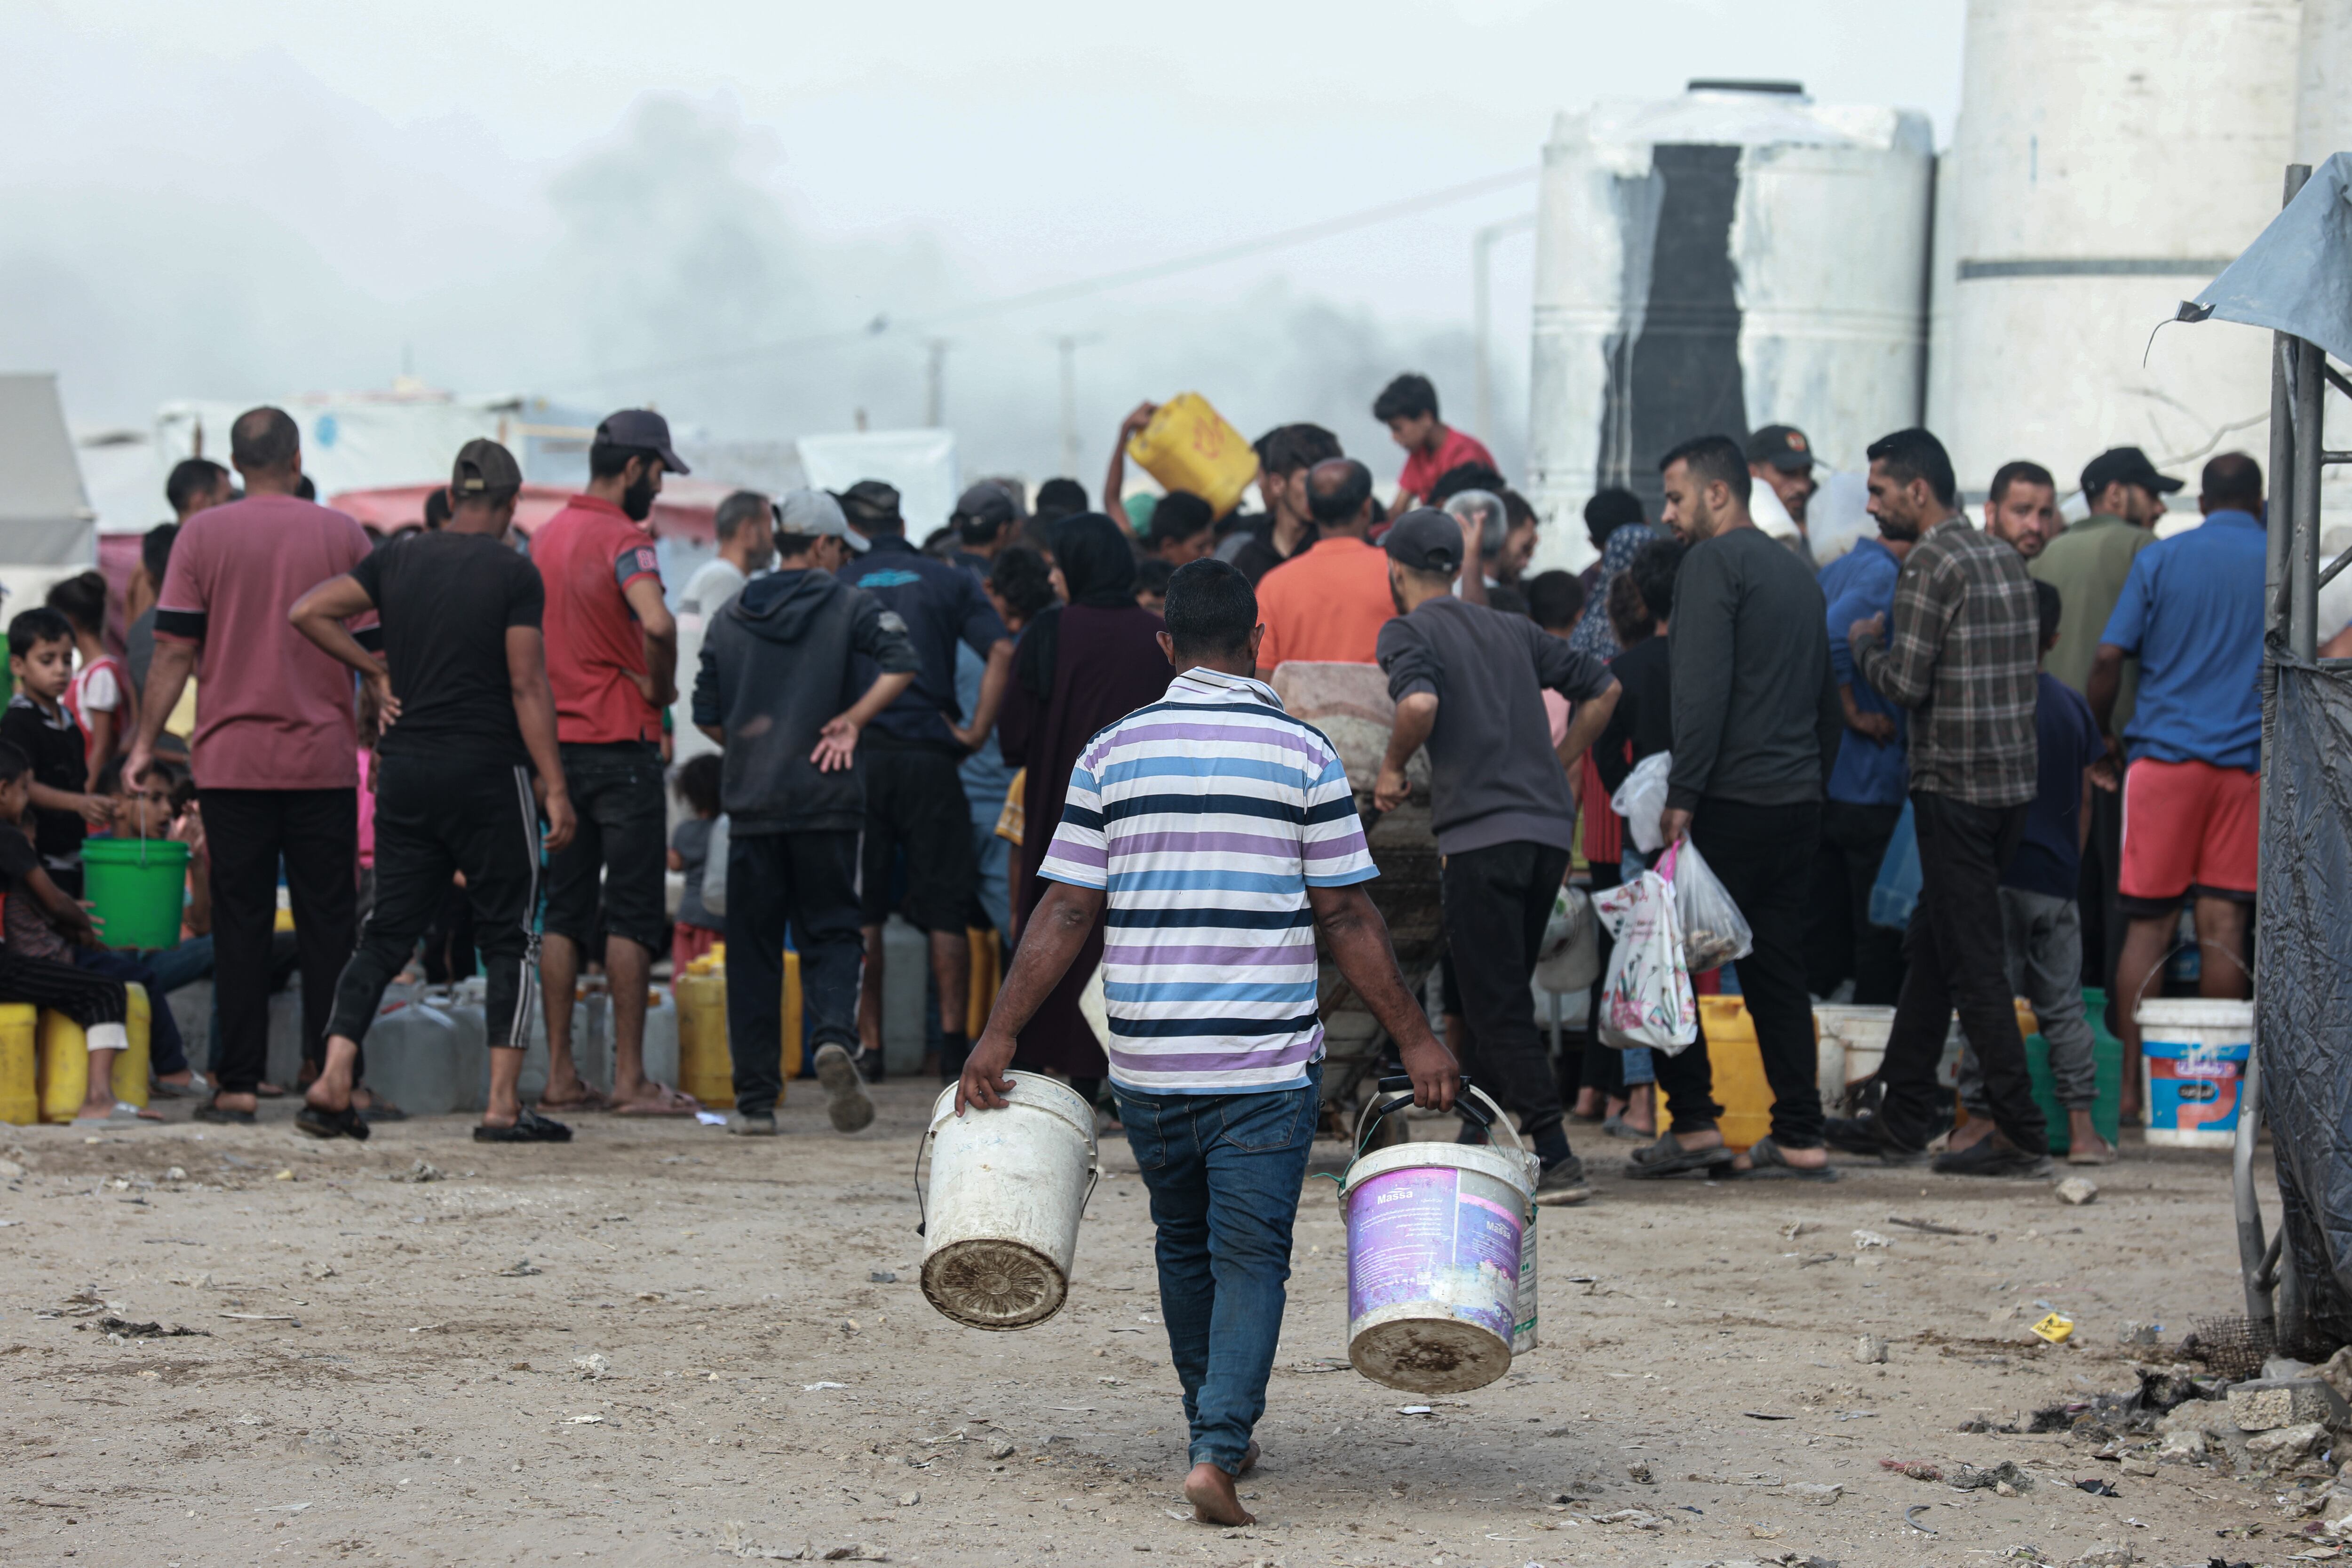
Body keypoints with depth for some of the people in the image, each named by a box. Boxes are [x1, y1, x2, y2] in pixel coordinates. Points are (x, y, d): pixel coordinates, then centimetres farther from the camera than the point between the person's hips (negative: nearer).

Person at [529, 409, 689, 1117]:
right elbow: (657, 623, -30)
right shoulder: (624, 539, -13)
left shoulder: (545, 537, 12)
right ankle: (630, 1078, -4)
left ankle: (560, 1076, 8)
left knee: (564, 912, 9)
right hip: (620, 742, -7)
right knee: (632, 917, -3)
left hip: (556, 741, 7)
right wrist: (661, 687, -13)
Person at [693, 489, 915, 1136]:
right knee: (830, 934, 5)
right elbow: (903, 665, -15)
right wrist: (851, 720, -7)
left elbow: (706, 713, 9)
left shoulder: (730, 618, 11)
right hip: (827, 801, -2)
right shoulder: (851, 605, 1)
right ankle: (834, 1036, -24)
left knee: (753, 949, 7)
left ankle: (755, 1100, 5)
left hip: (751, 801, 2)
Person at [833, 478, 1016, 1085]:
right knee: (944, 907, 4)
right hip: (930, 757, 0)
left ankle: (870, 1043, 4)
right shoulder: (950, 581, 8)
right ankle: (953, 1041, -4)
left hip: (859, 760, 0)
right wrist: (976, 731, -2)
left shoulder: (838, 587, 7)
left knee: (861, 911, 6)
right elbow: (1003, 653, -5)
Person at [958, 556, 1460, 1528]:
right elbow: (1347, 919, -4)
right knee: (1250, 1257, -1)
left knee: (1185, 1247, 20)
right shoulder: (1303, 755, -3)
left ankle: (1216, 1434, 31)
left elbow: (1065, 914, 0)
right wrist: (1415, 1041, 2)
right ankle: (1218, 1448, -17)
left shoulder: (1112, 755, 2)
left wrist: (1000, 1035, 5)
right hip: (1267, 1063, -3)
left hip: (1147, 1062, 3)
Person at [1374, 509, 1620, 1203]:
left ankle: (1556, 1159, -14)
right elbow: (1602, 688, 21)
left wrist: (1392, 768, -4)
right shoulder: (1512, 630, 19)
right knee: (1488, 994, 19)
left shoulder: (1408, 632, 0)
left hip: (1483, 832, -7)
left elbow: (1420, 703, -21)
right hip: (1551, 828, 7)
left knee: (1497, 1007, -5)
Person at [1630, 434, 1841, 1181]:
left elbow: (1703, 691, -17)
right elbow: (1829, 703, 22)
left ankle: (1694, 1123, -5)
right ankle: (1799, 1136, 6)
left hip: (1732, 802, -8)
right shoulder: (1798, 573, 19)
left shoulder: (1712, 564, -7)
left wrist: (1682, 795, -17)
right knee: (1778, 970, 9)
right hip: (1798, 803, 8)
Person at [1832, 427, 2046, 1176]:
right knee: (1929, 946, 16)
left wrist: (1865, 644, 3)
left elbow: (1906, 682, -18)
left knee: (1972, 960, -5)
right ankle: (1902, 1118, 20)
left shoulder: (1932, 562, -13)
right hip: (2013, 778, 9)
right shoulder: (2005, 558, 13)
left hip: (1956, 783, -9)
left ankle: (2021, 1134, -7)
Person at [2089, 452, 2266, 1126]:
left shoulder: (2160, 559, 3)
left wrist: (2105, 736, 12)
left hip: (2165, 753, -1)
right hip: (2247, 763, 1)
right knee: (2223, 925, 2)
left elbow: (2109, 659, -2)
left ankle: (2129, 1088, 0)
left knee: (2148, 924, 2)